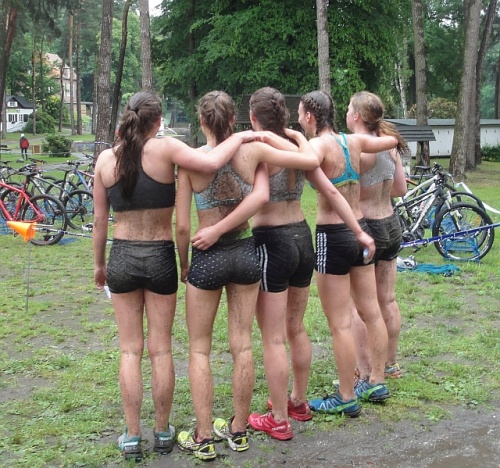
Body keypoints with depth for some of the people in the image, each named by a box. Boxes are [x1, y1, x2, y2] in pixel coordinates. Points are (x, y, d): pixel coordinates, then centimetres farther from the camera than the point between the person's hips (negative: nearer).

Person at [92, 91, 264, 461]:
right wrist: (240, 137, -9)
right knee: (161, 350, 10)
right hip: (160, 256, -2)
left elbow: (100, 219, 3)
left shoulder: (106, 159, -2)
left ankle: (132, 436, 15)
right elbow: (212, 163, -27)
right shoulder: (164, 149, -12)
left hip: (122, 256, 2)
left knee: (130, 350, 10)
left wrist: (99, 264, 15)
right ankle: (163, 432, 22)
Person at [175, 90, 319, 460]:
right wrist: (298, 135, 16)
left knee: (199, 349, 11)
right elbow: (312, 161, -4)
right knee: (242, 345, 13)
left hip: (207, 258, -3)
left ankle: (204, 437, 14)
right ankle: (239, 430, 25)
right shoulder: (253, 151, -7)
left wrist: (183, 264, 5)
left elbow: (183, 226, -12)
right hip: (246, 253, 3)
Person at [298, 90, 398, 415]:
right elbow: (392, 140, 19)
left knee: (340, 324, 2)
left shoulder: (321, 144, -17)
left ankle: (347, 398, 12)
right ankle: (377, 382, 30)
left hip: (333, 236, -8)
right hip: (361, 231, 8)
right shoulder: (353, 141, 3)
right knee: (372, 312, 16)